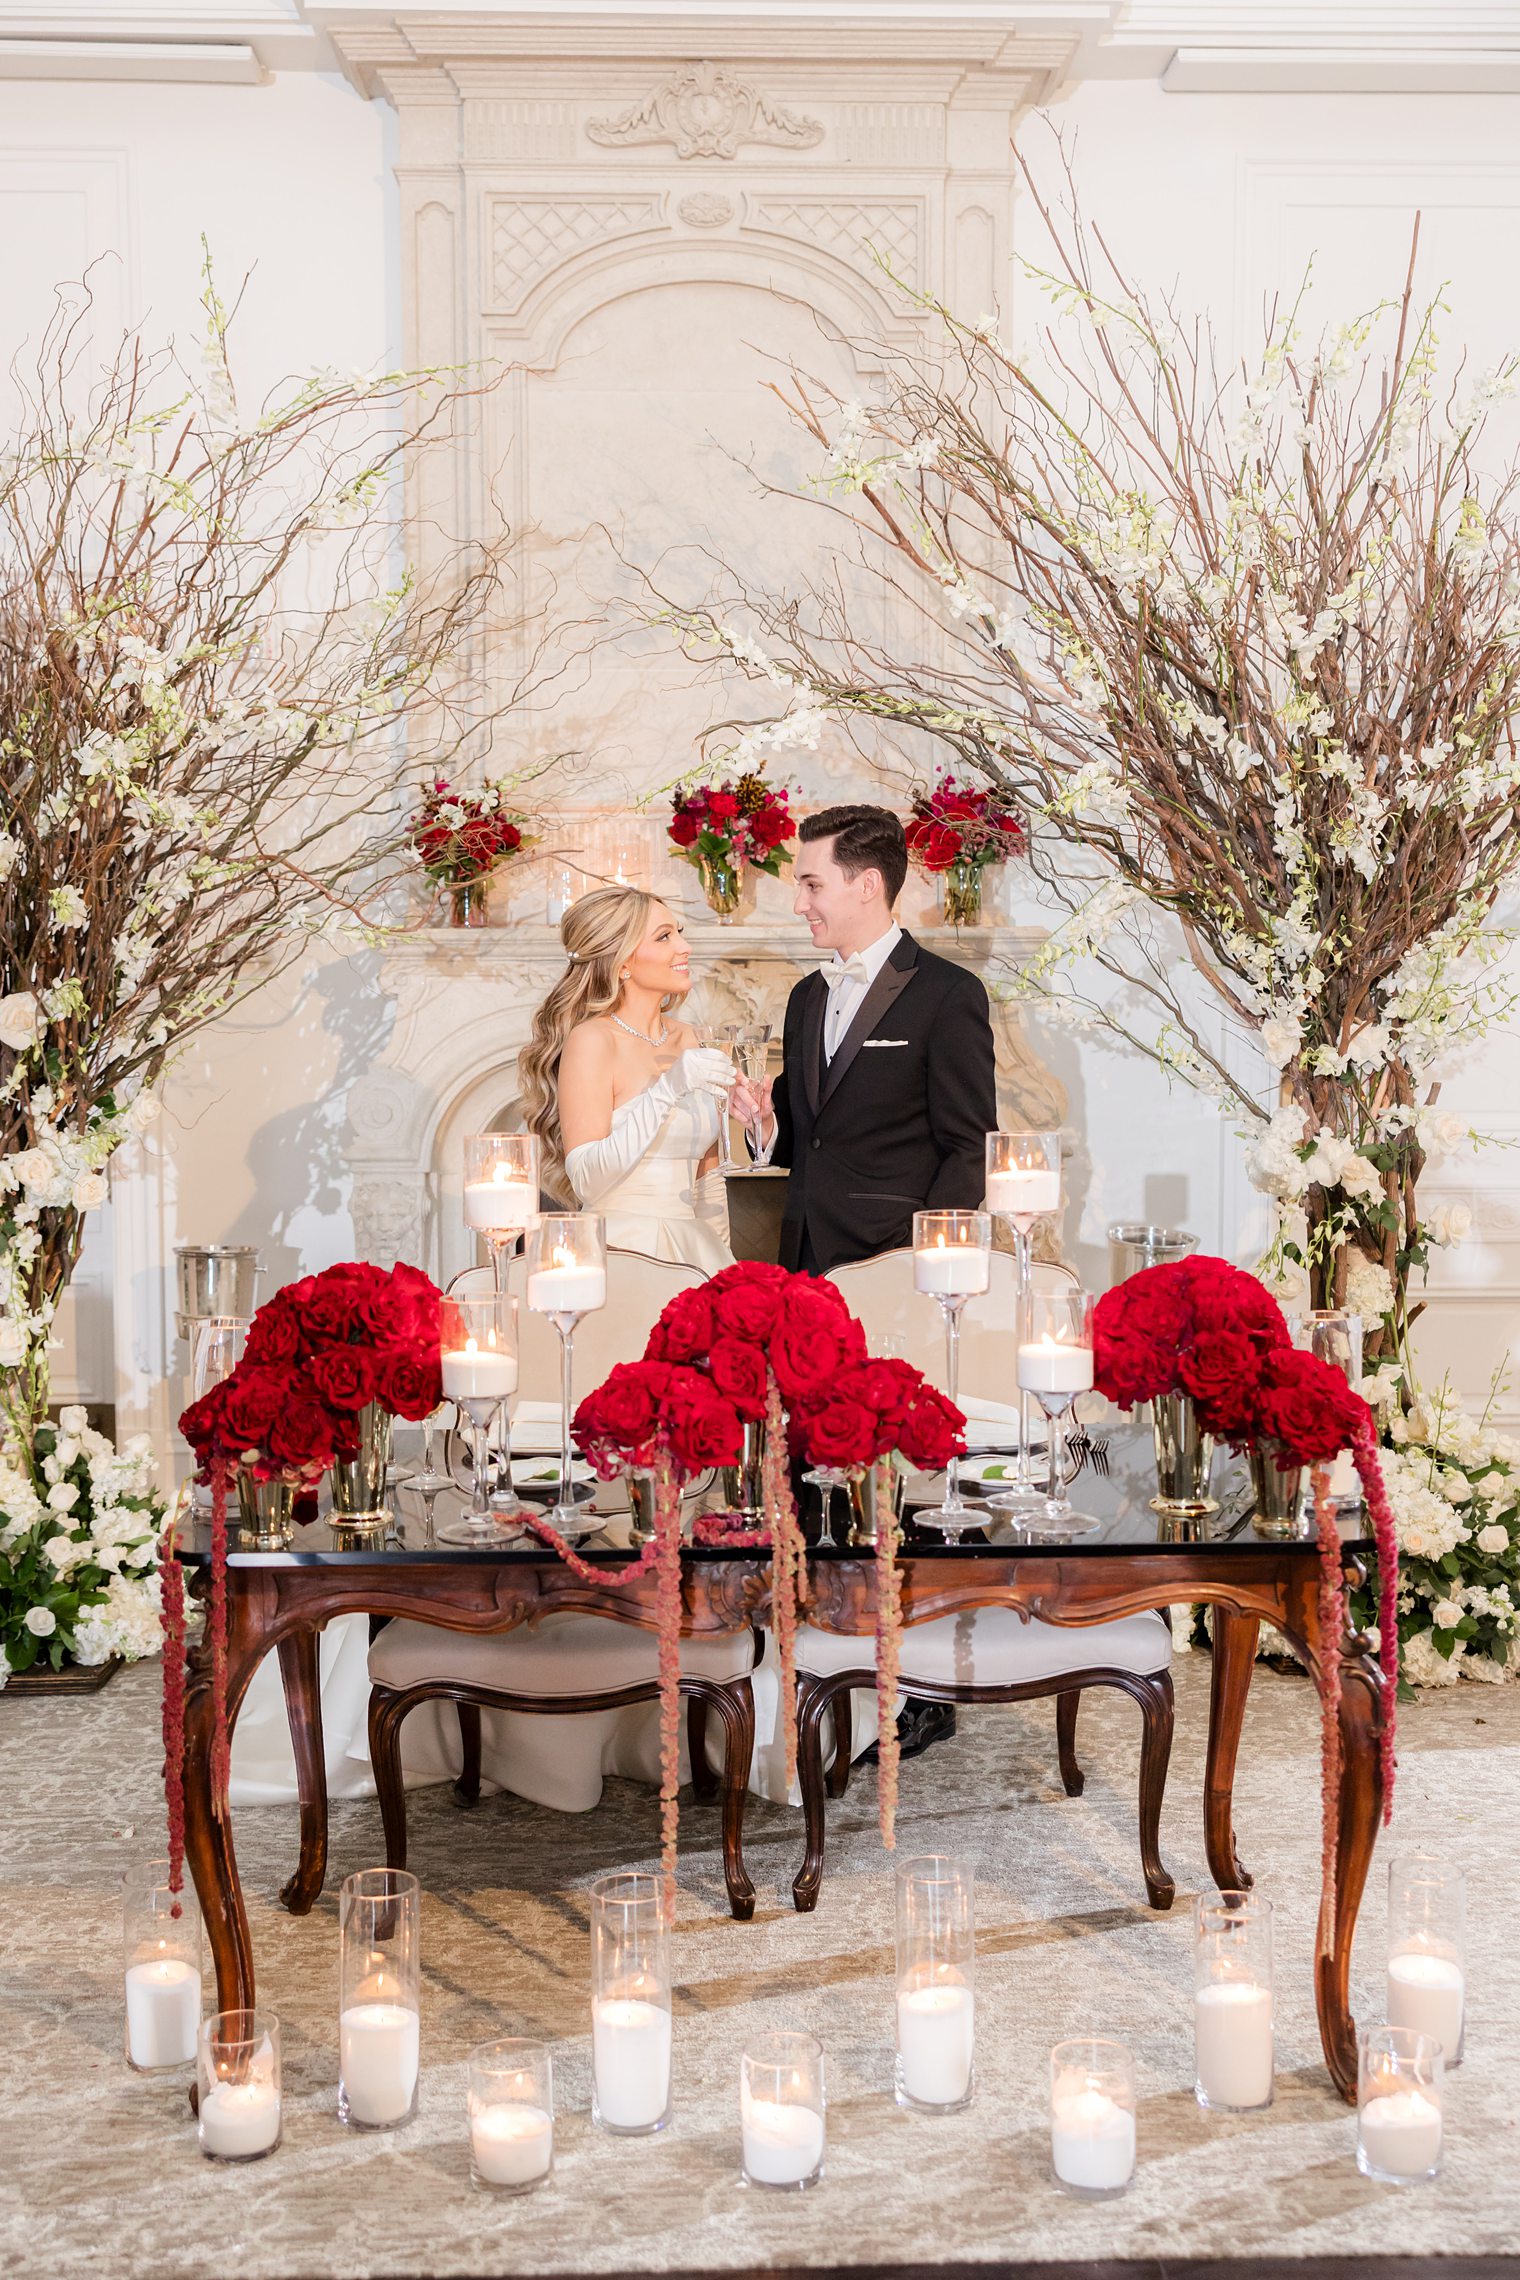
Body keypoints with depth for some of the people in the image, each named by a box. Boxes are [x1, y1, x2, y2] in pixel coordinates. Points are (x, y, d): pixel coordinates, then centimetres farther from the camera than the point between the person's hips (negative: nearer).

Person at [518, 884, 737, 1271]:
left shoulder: (685, 1038, 12)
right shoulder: (591, 1040, -8)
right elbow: (586, 1180, -18)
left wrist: (720, 1254, 12)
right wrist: (668, 1089, -22)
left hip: (690, 1252, 6)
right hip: (620, 1252, -6)